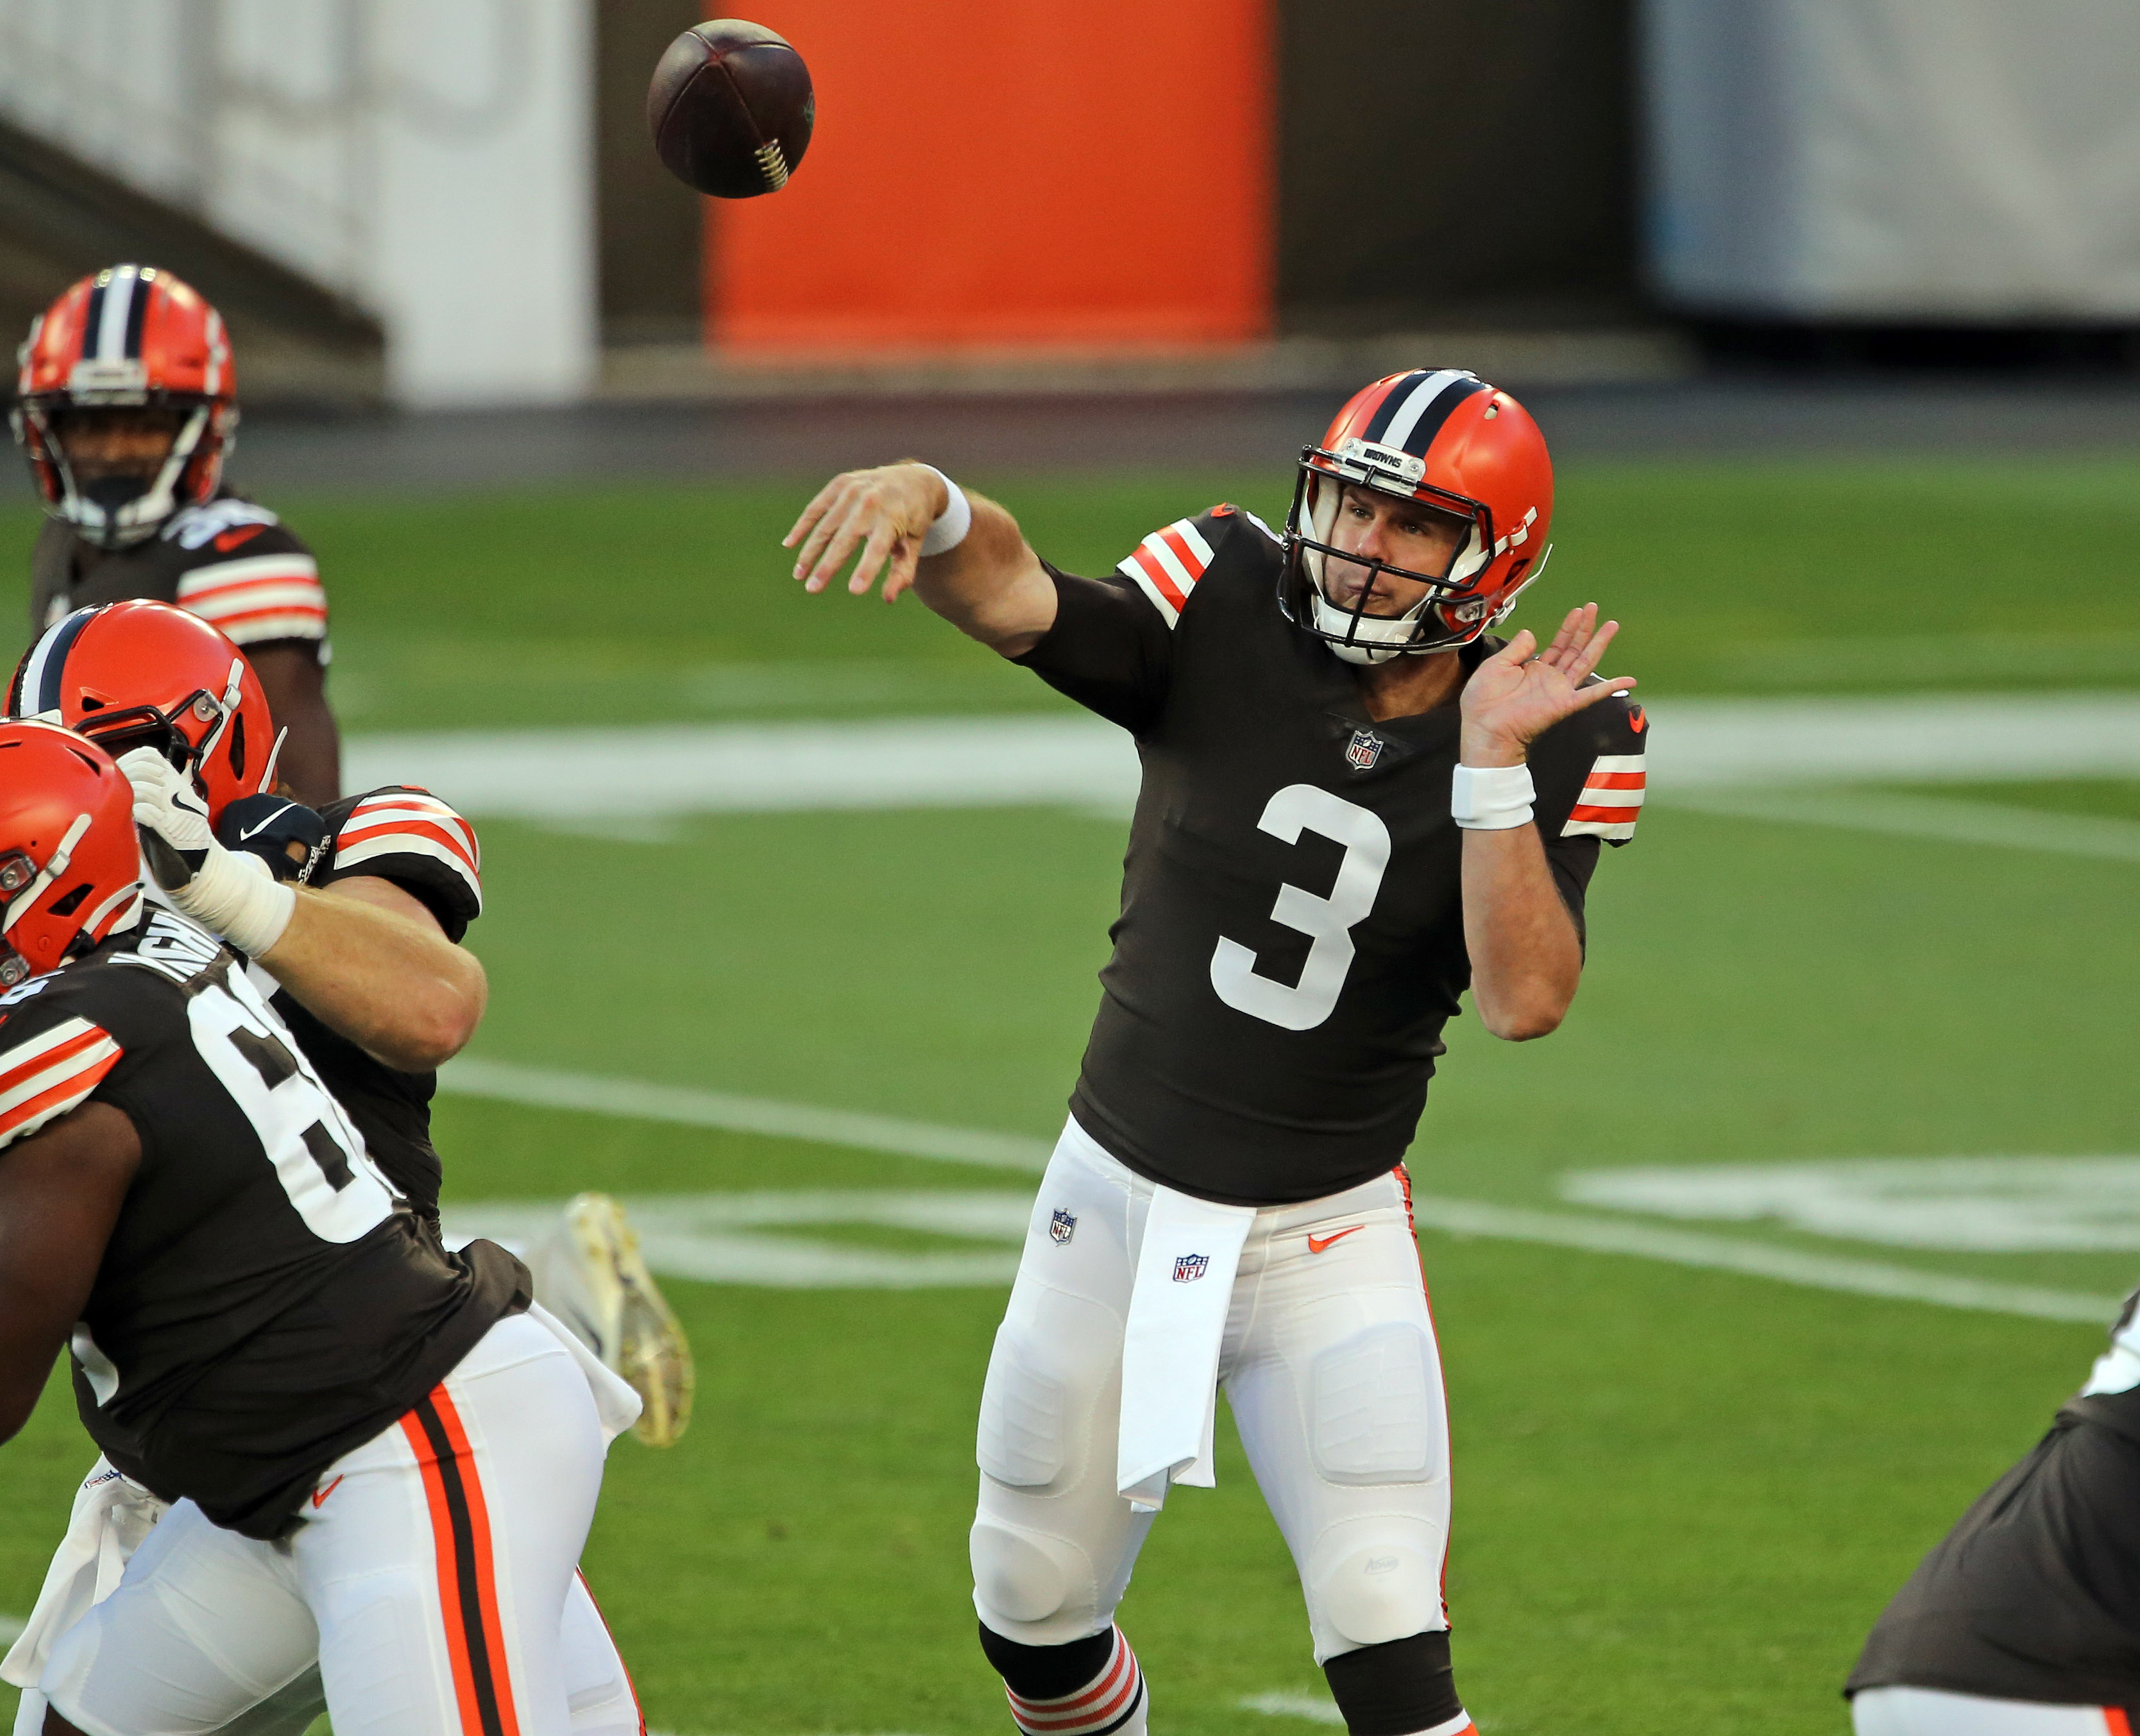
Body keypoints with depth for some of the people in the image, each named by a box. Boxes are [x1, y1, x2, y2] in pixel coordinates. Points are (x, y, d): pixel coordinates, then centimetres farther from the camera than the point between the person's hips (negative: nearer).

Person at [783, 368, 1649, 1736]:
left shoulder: (1564, 749, -11)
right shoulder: (1230, 612, -11)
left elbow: (1526, 1000, -23)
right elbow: (1017, 601, -28)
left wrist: (1493, 764, -31)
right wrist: (931, 504, -50)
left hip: (1328, 1239, -2)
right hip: (1116, 1203, 2)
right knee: (1036, 1619, 16)